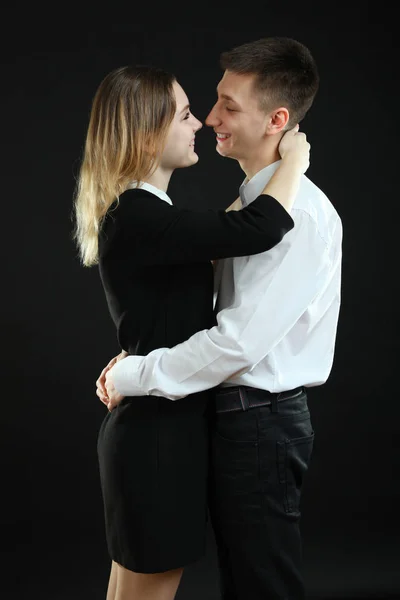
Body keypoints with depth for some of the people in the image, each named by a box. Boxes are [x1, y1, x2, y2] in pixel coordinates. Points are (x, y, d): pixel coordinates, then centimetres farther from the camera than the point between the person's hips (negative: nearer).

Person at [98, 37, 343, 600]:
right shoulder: (253, 199, 11)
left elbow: (240, 341, -26)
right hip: (235, 413, 9)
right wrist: (134, 363, 1)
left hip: (260, 421, -9)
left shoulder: (302, 214, -21)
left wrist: (135, 375, -15)